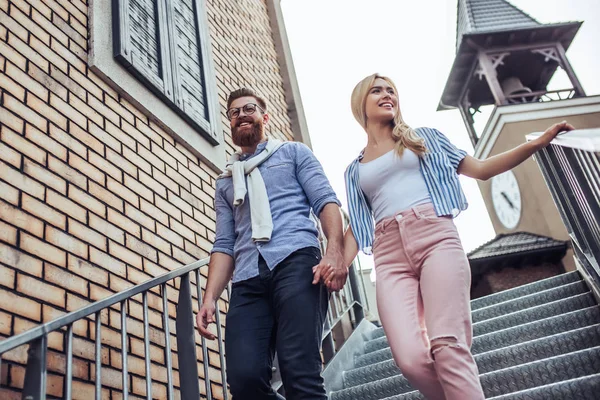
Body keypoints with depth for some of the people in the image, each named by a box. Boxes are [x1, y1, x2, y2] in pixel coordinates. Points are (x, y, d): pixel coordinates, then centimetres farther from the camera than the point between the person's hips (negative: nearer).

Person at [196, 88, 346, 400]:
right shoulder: (225, 181, 30)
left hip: (295, 262, -3)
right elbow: (224, 245, 22)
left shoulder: (293, 153, 21)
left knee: (298, 370, -19)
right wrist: (210, 298, 7)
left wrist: (334, 249, -14)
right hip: (248, 279, 4)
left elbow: (326, 201, 6)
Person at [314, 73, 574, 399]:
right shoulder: (355, 170, 25)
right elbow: (357, 226, 18)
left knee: (447, 346, -23)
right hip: (389, 256, 1)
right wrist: (339, 262, -2)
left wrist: (538, 142, 9)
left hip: (435, 237, -1)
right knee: (411, 358, -21)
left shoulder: (424, 138, 22)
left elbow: (481, 169, 19)